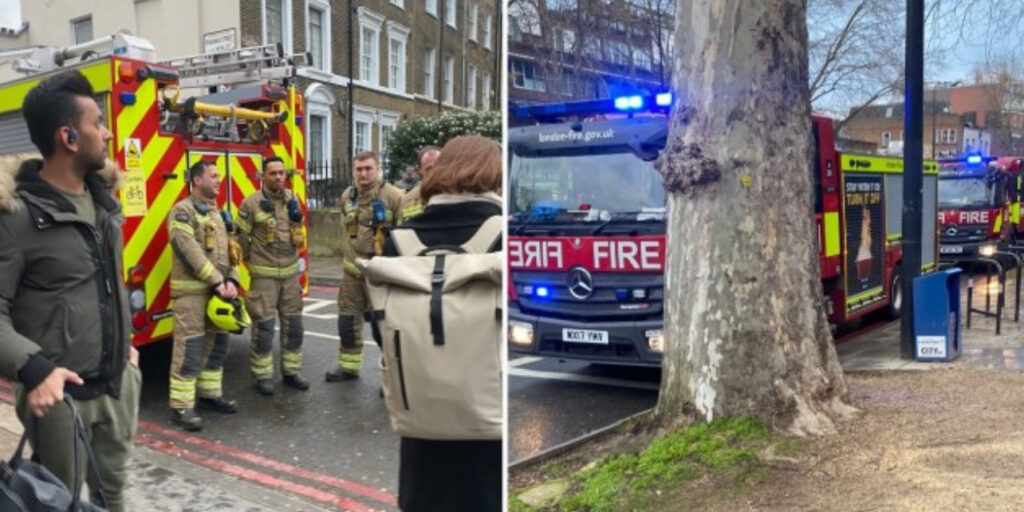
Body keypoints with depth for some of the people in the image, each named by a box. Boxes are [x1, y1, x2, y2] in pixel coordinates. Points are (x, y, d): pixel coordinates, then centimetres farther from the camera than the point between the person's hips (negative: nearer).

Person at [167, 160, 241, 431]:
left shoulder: (216, 212, 17)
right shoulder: (183, 211, -10)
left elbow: (228, 250, 14)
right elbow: (190, 252, -19)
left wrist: (231, 280, -1)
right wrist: (217, 281, -19)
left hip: (217, 290, 8)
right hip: (191, 290, -8)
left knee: (217, 344, 14)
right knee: (190, 347, -7)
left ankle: (210, 394, 27)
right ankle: (182, 406, -2)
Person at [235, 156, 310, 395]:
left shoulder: (293, 199, 6)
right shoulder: (251, 203, -9)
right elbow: (240, 237, -3)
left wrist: (293, 257, 12)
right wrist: (252, 259, 3)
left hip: (291, 272, 5)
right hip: (264, 274, -5)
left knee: (293, 324, 9)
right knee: (264, 326, 0)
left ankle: (291, 371, 21)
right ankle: (263, 375, 11)